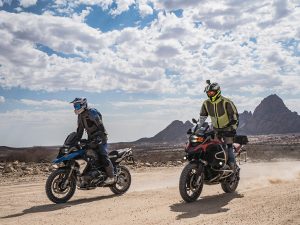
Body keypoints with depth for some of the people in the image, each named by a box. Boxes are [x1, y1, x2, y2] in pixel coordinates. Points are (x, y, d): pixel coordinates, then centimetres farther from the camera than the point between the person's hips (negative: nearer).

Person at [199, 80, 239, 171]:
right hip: (215, 130, 5)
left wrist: (234, 128, -11)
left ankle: (232, 169, -3)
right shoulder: (206, 103, -1)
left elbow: (235, 114, -9)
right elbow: (202, 116, 11)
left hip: (227, 129, -5)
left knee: (228, 149, -10)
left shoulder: (226, 102, -16)